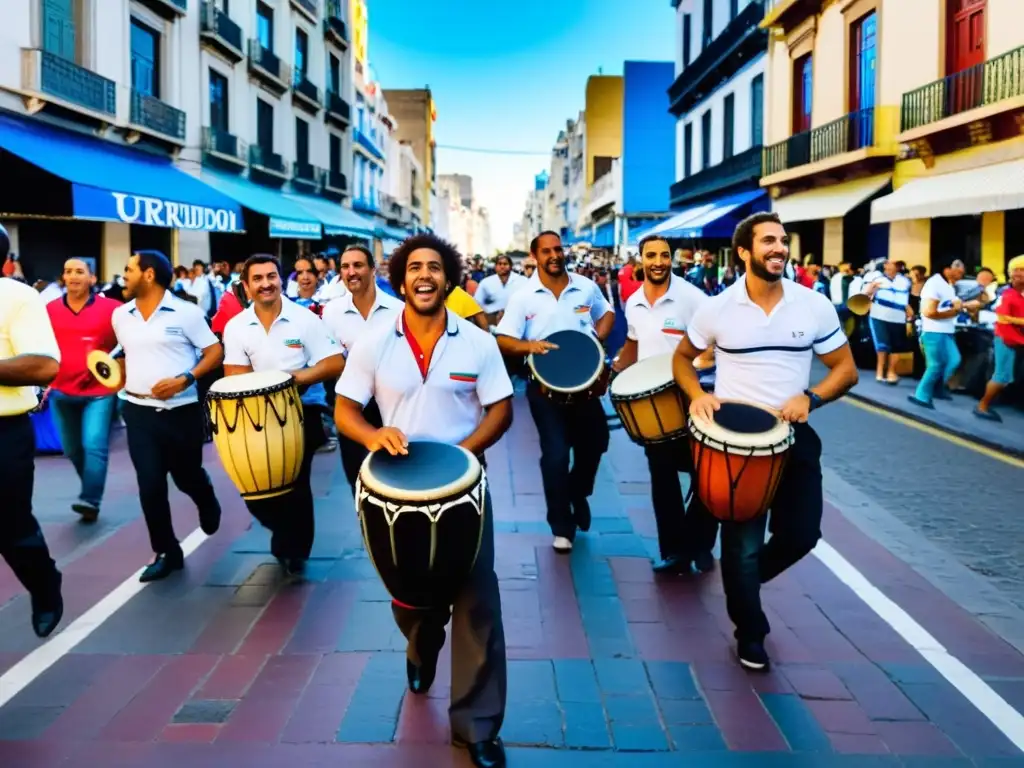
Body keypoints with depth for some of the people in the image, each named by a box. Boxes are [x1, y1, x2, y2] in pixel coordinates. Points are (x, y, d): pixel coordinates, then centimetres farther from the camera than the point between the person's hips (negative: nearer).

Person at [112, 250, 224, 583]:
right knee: (150, 485, -2)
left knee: (187, 476, 12)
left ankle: (208, 504, 48)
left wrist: (185, 379, -19)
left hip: (182, 411, -3)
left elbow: (215, 352, -8)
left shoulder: (186, 312, -9)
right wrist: (125, 379, 11)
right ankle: (166, 552, 12)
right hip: (138, 412, 3)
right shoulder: (120, 316, 6)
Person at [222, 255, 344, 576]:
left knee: (295, 483, -5)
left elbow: (335, 364, -11)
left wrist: (298, 377, -23)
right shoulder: (235, 327, 1)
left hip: (302, 411, -3)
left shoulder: (305, 319, -8)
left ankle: (295, 549, 19)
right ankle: (286, 534, 33)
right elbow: (235, 375, -4)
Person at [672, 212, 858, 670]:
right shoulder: (717, 309, -6)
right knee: (743, 541, 4)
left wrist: (811, 398, -17)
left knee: (801, 534, 6)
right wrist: (697, 394, -12)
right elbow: (682, 358, 8)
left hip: (794, 435, 2)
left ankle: (745, 577, 38)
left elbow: (846, 369, 2)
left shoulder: (815, 306, -4)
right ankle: (750, 632, 27)